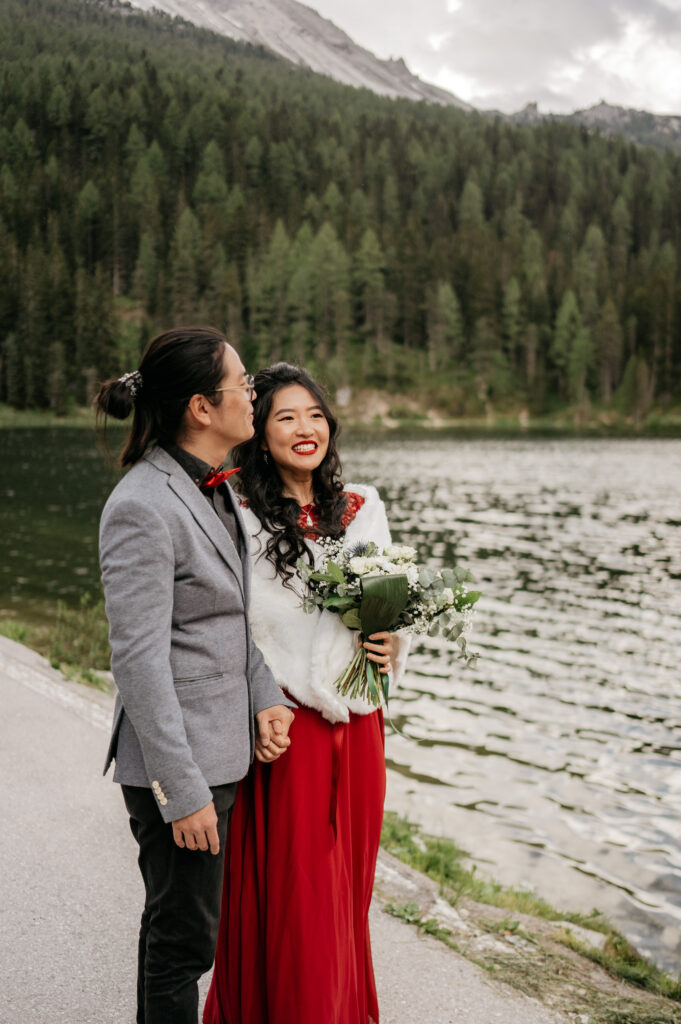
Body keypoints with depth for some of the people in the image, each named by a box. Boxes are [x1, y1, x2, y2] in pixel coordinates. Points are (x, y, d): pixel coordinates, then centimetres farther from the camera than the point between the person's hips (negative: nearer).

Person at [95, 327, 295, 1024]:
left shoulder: (215, 489, 8)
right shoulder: (142, 508, -21)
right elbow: (139, 660, -22)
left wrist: (266, 698, 2)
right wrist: (182, 790, -20)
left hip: (222, 749, 9)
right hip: (178, 759, -9)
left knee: (171, 924, 23)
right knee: (185, 939, 6)